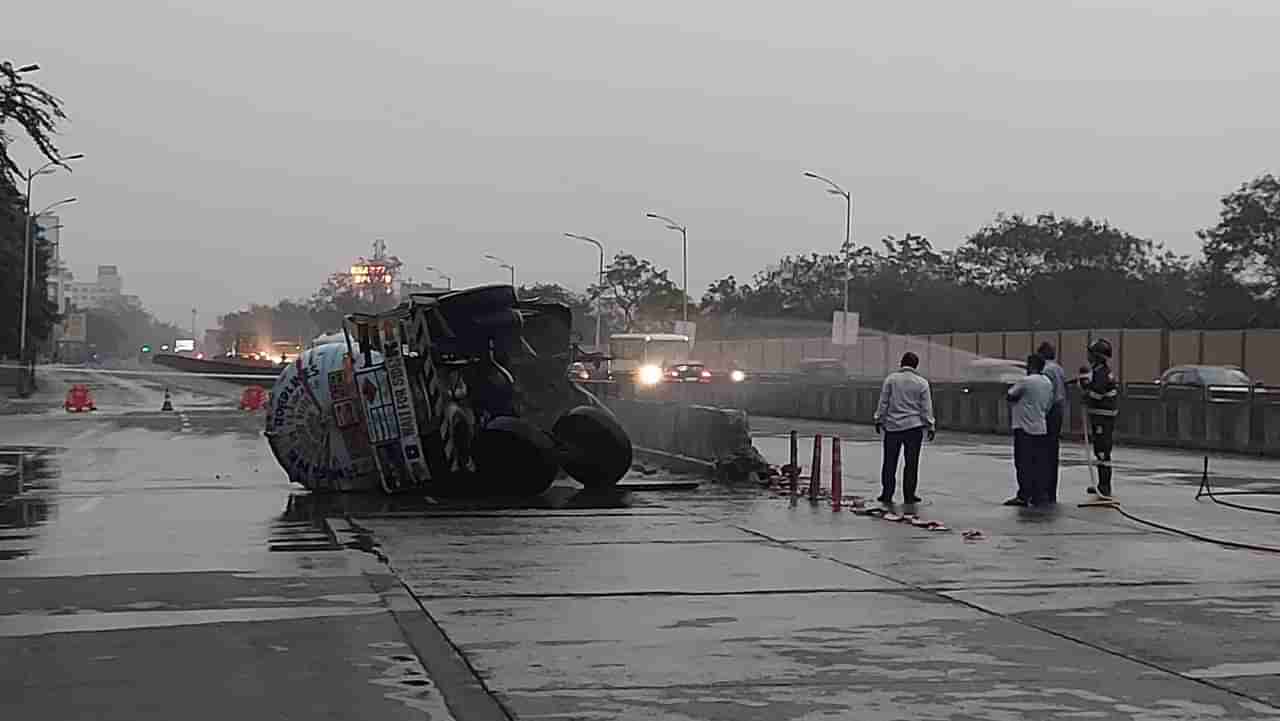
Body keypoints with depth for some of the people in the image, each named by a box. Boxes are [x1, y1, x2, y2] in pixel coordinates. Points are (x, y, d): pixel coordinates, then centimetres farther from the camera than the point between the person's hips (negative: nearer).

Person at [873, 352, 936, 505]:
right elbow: (926, 408, 1)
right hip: (914, 426, 0)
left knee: (890, 462, 7)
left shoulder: (891, 379, -1)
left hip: (892, 425, 0)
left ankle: (887, 494, 8)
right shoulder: (922, 383, 0)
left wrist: (879, 420, 8)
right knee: (911, 463, 6)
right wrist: (930, 426, 7)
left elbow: (883, 402, 0)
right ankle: (909, 495, 8)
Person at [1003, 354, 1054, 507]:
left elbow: (1010, 396, -4)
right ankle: (1041, 496, 12)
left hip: (1025, 428, -7)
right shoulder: (1048, 382, 10)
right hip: (1041, 428, 7)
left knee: (1023, 464, -3)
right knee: (1039, 464, 10)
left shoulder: (1025, 381, -14)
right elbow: (1049, 404, 16)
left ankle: (1023, 496, -3)